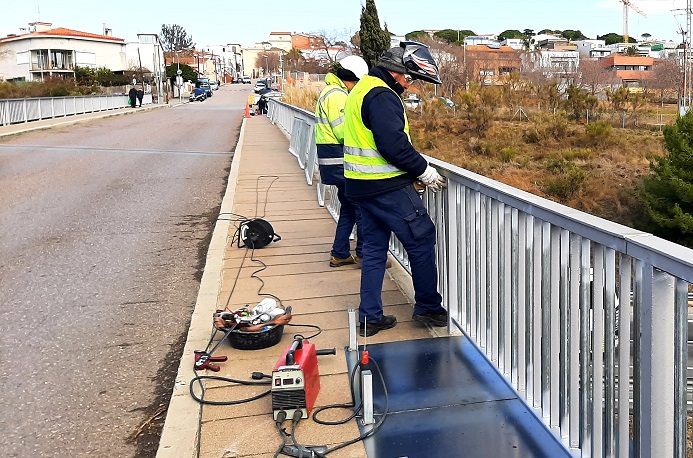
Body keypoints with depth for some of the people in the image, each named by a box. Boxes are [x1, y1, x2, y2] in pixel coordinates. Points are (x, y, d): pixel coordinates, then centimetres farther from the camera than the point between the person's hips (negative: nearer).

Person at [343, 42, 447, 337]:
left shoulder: (362, 89, 16)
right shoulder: (382, 96, -16)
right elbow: (394, 145, -24)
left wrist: (414, 170, 15)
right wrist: (424, 171, -11)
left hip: (361, 186, 10)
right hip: (387, 188, -10)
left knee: (374, 247, 14)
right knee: (421, 240, 3)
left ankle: (370, 317, 18)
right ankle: (428, 307, 14)